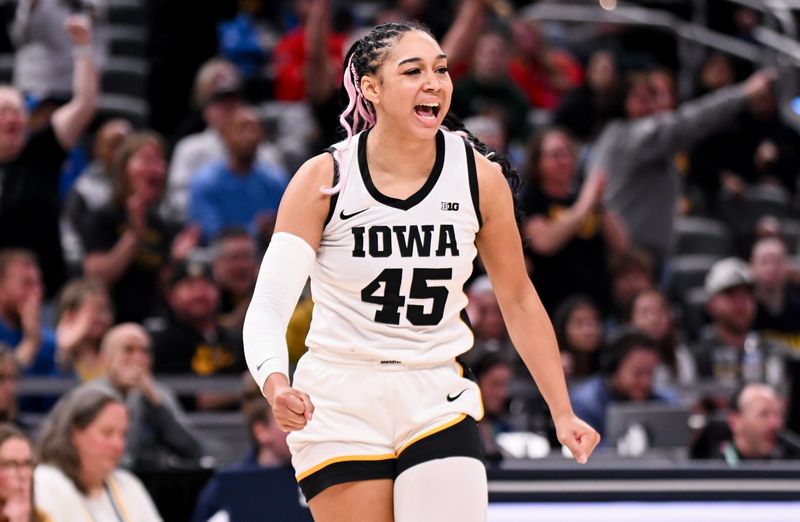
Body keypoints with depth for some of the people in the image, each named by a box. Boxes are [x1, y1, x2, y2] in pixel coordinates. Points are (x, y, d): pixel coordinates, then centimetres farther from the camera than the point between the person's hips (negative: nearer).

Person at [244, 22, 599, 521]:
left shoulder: (480, 178, -4)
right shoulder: (325, 179, -10)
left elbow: (519, 301, 9)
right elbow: (268, 306, -15)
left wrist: (563, 413, 7)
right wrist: (275, 384, -36)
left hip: (437, 401, 1)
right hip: (339, 405, -1)